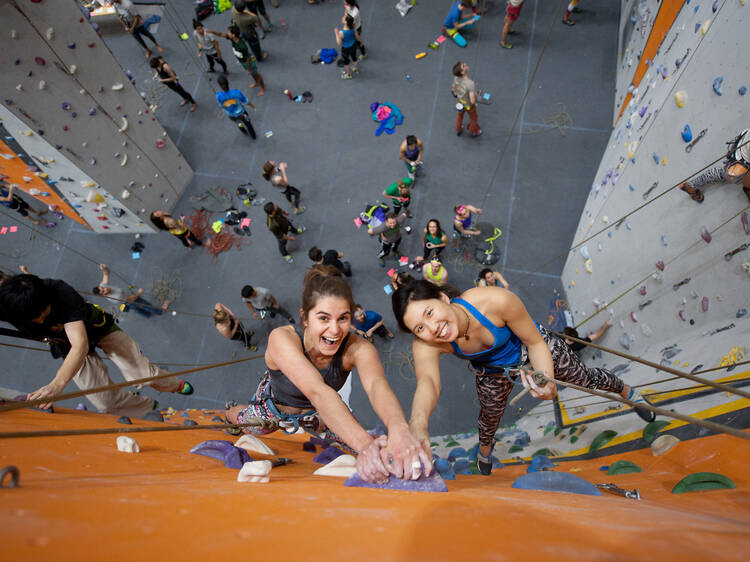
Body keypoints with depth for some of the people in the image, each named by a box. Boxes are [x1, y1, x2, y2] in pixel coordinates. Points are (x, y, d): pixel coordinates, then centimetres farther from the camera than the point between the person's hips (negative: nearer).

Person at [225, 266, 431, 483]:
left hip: (321, 411, 2)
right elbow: (316, 391, -58)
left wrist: (399, 429, -79)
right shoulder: (282, 339, -42)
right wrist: (365, 444, -73)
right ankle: (232, 412, 57)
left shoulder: (357, 349, -36)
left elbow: (376, 385, -57)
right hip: (274, 406, -1)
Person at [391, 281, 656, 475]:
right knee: (490, 415, 21)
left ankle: (626, 390, 54)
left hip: (531, 347, -1)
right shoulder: (425, 346, -38)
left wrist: (548, 381, -46)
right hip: (492, 371, 2)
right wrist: (418, 422, -77)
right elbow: (427, 380, -56)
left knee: (585, 378, 17)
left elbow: (536, 343, -28)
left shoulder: (496, 300, -44)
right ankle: (485, 448, 59)